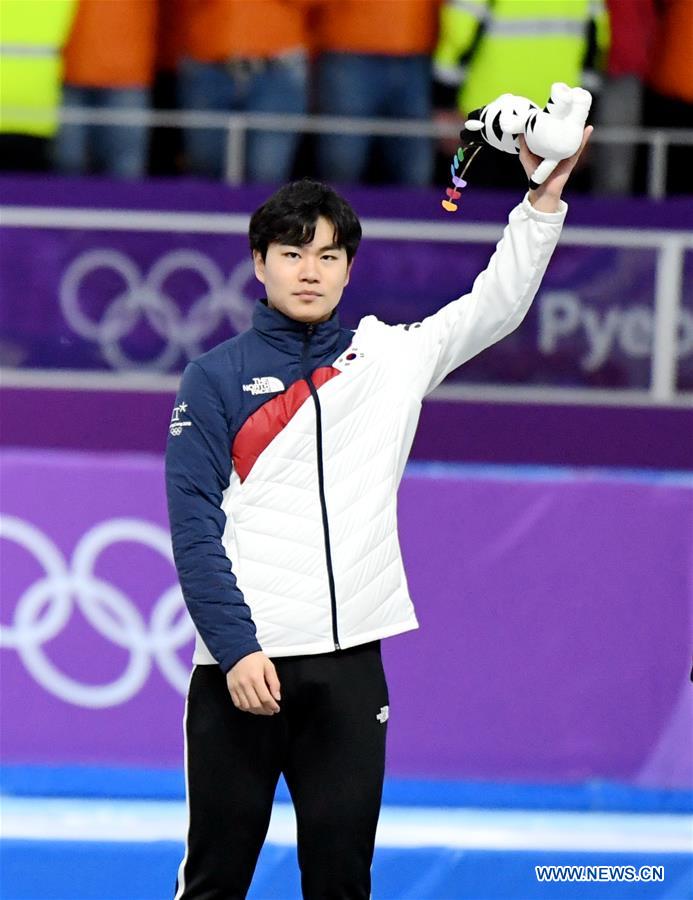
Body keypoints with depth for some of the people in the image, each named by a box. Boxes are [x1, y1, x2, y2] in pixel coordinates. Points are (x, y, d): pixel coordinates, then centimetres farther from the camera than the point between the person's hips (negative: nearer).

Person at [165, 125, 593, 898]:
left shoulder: (389, 357, 10)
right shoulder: (216, 379, 0)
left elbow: (494, 307, 8)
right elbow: (195, 532, -4)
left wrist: (545, 199, -4)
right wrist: (236, 650, -13)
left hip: (350, 662, 3)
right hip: (241, 664, -3)